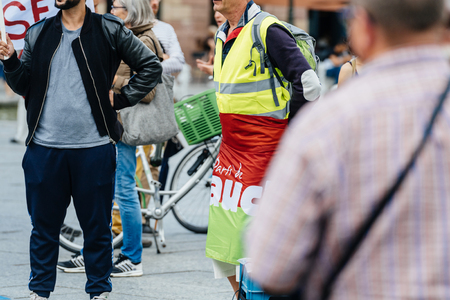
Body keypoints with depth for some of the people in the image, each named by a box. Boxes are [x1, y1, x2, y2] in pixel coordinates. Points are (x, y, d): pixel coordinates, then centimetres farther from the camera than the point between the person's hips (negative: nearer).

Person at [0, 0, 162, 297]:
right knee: (44, 226, 8)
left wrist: (120, 99, 1)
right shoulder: (38, 34, 10)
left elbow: (151, 66, 7)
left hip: (94, 147, -2)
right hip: (45, 147, 2)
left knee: (97, 227, 7)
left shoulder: (109, 30, 1)